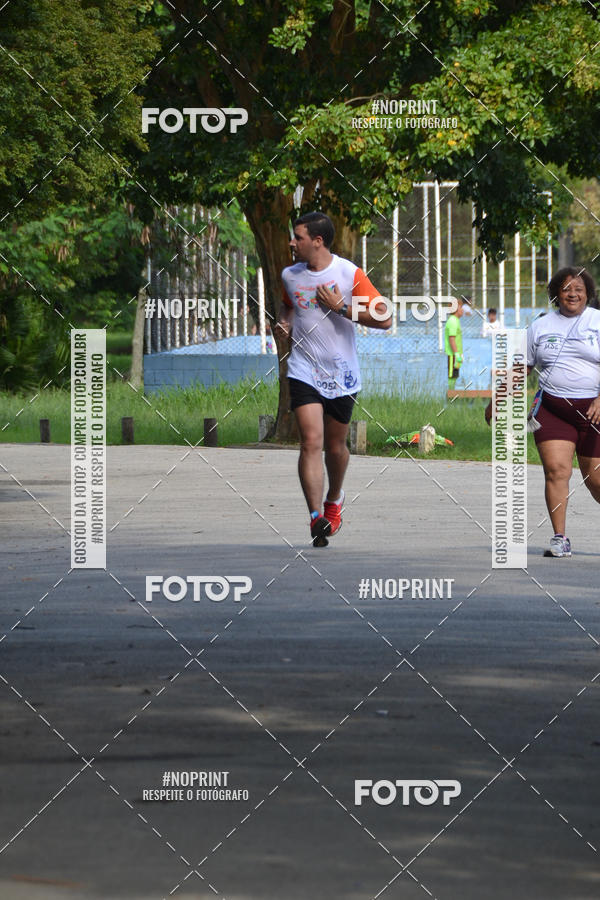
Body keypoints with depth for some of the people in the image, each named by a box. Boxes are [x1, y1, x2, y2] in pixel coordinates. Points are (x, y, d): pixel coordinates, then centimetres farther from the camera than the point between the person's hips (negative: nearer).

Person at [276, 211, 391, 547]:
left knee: (335, 446, 11)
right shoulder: (290, 276, 4)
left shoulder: (350, 274, -9)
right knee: (311, 442, -16)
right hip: (304, 371, 1)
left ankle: (334, 500, 41)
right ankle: (317, 517, -21)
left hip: (342, 374, -1)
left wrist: (341, 308, -16)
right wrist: (285, 321, 5)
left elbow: (384, 319, -10)